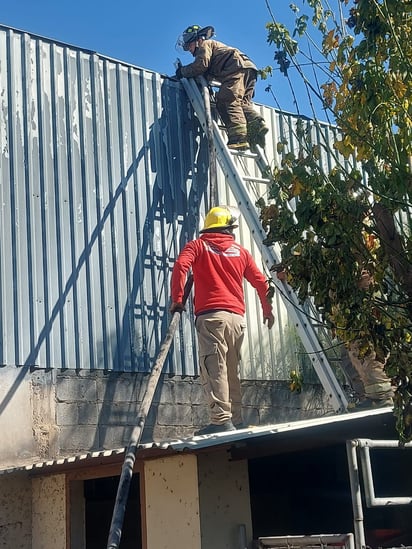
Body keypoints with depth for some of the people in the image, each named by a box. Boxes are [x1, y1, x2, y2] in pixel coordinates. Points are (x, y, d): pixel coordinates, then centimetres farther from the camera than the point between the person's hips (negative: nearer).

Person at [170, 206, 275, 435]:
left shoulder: (197, 246, 10)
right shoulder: (241, 251, 18)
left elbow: (180, 267, -9)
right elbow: (261, 282, 19)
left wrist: (177, 300, -4)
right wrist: (268, 310, 32)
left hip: (211, 316, -4)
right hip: (237, 317, 4)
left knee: (214, 369, -10)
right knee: (232, 371, 12)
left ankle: (221, 420, -20)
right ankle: (236, 420, 13)